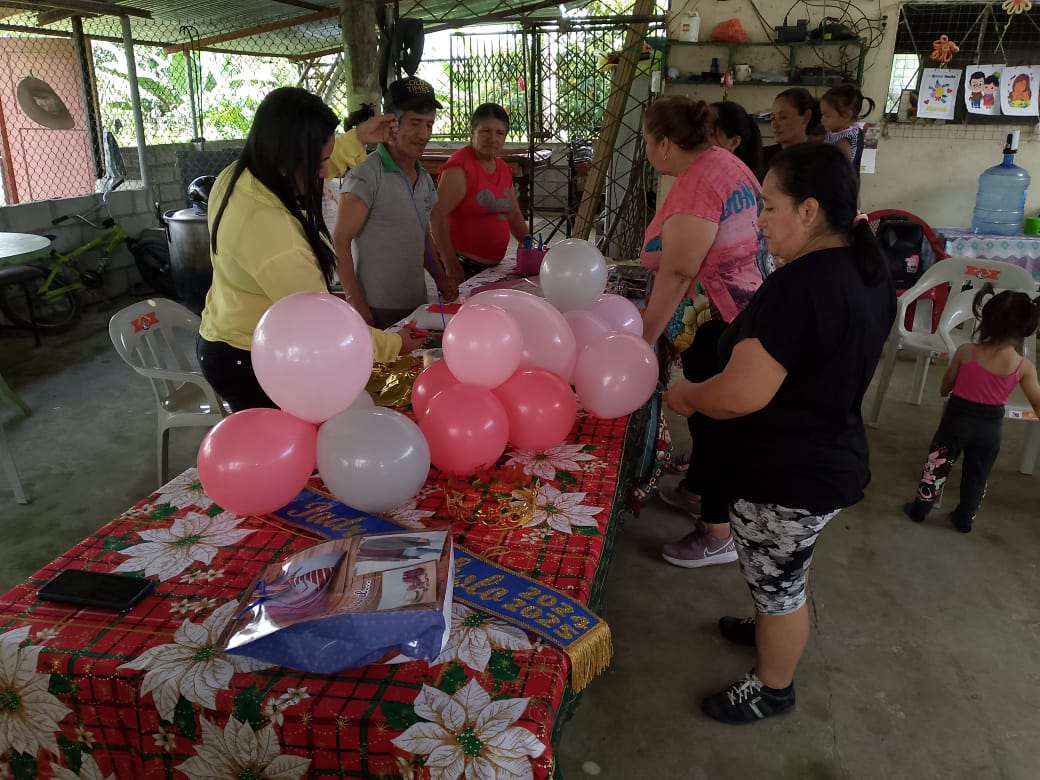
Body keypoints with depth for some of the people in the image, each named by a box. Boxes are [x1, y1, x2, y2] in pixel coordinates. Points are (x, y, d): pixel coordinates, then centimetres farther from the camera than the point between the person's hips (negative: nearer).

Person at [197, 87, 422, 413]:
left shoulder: (235, 178, -7)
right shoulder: (269, 229, -34)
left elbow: (307, 174, 17)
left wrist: (357, 139, 14)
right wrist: (393, 345, -16)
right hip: (251, 366, -9)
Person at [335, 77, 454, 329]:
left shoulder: (424, 179, 13)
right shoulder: (366, 175, -10)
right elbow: (340, 242, -13)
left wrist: (441, 279, 6)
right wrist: (356, 305, -19)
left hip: (417, 305, 7)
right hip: (376, 309, -7)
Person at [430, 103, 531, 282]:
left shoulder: (503, 169, 12)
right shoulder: (460, 166, -14)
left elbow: (514, 216, 23)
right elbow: (436, 215, -22)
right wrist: (451, 265, -24)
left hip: (493, 266, 8)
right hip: (463, 266, -8)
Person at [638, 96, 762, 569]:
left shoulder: (696, 184, -21)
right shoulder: (724, 163, 10)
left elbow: (678, 272, -24)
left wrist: (644, 337, -17)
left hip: (719, 321, -10)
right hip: (743, 305, 10)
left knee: (712, 417, 3)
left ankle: (718, 535, 18)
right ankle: (696, 490, 44)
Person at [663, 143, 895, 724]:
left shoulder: (798, 287, -30)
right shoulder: (870, 271, 0)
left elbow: (740, 396, -30)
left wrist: (686, 396, -11)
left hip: (787, 476, -9)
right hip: (835, 458, 9)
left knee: (777, 583, 13)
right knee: (789, 570, 31)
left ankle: (772, 688, 35)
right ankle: (782, 631, 55)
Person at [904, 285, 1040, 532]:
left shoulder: (965, 352, -16)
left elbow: (946, 386, -1)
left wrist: (944, 391, 21)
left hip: (958, 417, -1)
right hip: (991, 426, 1)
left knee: (938, 464, 15)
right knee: (977, 475, 19)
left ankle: (920, 509, 25)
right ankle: (965, 519, 33)